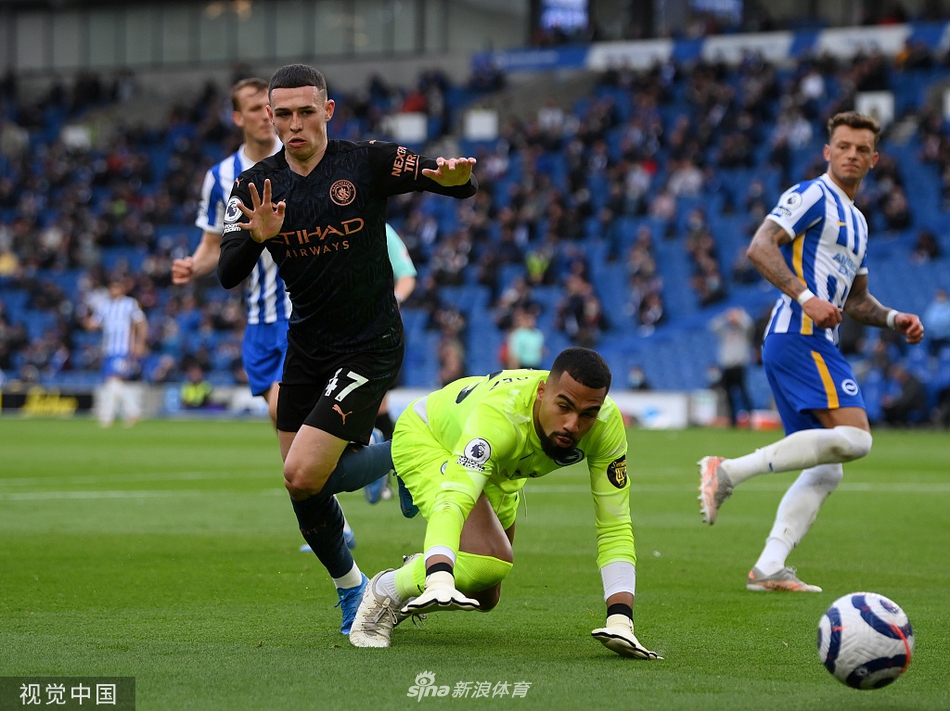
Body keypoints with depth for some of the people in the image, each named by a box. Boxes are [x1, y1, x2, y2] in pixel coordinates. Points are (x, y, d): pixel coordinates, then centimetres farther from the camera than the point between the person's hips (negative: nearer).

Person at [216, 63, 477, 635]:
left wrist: (457, 177, -40)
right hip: (306, 347, 5)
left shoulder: (368, 163, -11)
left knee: (304, 478, -17)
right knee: (301, 486, 8)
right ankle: (349, 585, 33)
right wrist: (256, 237, -31)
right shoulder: (256, 186, -1)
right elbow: (228, 275, -10)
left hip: (370, 347, -5)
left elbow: (461, 184, -15)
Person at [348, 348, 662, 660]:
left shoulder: (606, 424, -31)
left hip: (500, 475, 6)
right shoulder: (498, 415, -46)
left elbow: (615, 528, -26)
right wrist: (439, 584, -75)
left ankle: (415, 571, 48)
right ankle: (384, 593, -5)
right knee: (491, 560, -30)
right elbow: (452, 502, -58)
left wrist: (620, 620, -38)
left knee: (484, 597, 16)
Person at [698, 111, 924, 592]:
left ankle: (768, 569, -1)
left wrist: (893, 319, 14)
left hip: (817, 344, 10)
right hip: (799, 337, -10)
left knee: (826, 471, 5)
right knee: (853, 438, -23)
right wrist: (804, 296, -25)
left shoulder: (856, 221, 26)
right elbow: (760, 247, -15)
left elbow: (856, 300, 33)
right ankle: (730, 471, -23)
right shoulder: (812, 196, -2)